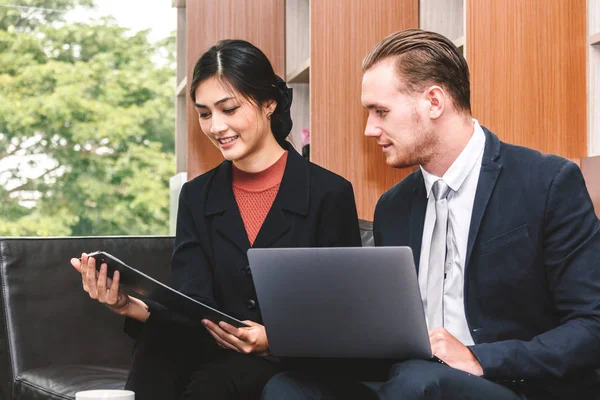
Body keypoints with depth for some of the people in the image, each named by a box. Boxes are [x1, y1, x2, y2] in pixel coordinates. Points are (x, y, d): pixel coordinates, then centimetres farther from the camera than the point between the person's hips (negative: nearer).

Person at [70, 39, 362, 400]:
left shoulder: (329, 194, -6)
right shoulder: (197, 197, 7)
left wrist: (275, 340, -22)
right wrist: (134, 307, -25)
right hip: (216, 355, 3)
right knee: (158, 349, -31)